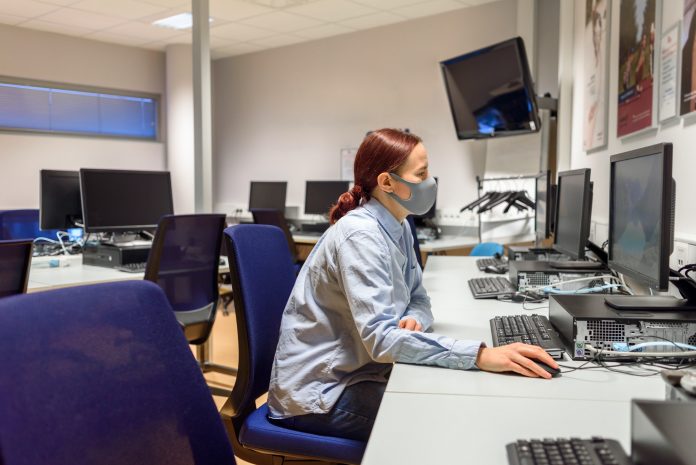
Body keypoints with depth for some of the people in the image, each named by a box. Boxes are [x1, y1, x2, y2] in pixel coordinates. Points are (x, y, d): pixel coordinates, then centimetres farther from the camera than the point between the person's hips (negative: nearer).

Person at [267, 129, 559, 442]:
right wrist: (479, 355, -37)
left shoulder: (398, 227, 4)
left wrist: (413, 321, -15)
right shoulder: (360, 235, -24)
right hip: (317, 393, -8)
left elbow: (418, 300, 9)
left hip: (354, 372, 8)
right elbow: (380, 337, -32)